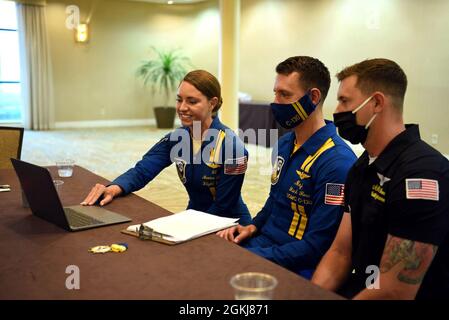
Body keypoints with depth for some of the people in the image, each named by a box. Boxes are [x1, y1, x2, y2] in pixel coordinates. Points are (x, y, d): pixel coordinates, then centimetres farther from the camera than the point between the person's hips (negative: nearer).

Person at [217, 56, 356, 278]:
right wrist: (254, 226, 3)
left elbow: (316, 245, -20)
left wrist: (251, 259, -20)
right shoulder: (284, 144, 7)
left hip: (295, 268, -7)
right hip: (262, 242, 7)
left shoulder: (336, 162, -20)